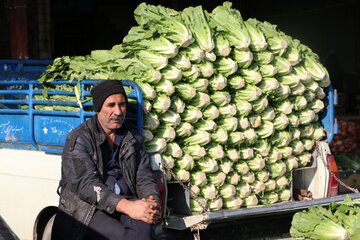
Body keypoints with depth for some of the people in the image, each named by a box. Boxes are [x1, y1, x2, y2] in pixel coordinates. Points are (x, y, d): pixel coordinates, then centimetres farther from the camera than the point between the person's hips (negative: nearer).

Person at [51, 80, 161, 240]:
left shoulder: (133, 139, 16)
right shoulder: (79, 138, -1)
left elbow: (144, 177, 12)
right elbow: (86, 183, -14)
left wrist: (152, 201, -14)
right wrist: (126, 206, -28)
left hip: (128, 204, 4)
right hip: (86, 209, -4)